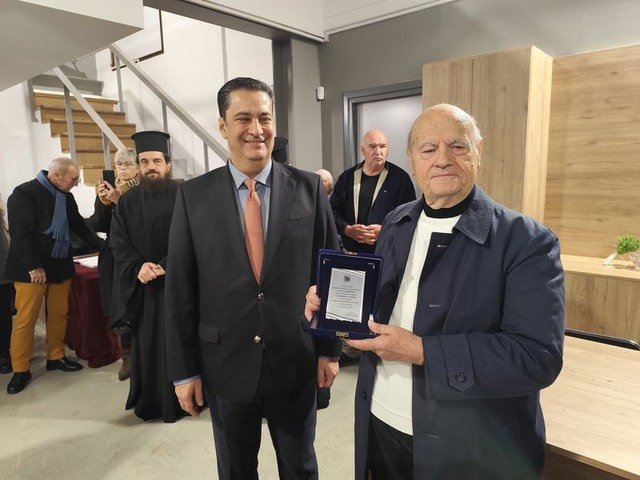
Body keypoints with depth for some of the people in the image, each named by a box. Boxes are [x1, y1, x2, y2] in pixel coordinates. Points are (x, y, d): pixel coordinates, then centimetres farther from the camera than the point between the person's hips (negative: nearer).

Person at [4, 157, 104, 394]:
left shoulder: (66, 197, 9)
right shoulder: (24, 194, -12)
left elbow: (80, 226, 18)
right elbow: (20, 234, -16)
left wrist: (104, 246, 12)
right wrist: (33, 267, -18)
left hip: (60, 266, 7)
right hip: (31, 270, -6)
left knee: (59, 315, 12)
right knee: (25, 319, 1)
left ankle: (55, 357, 28)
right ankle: (21, 370, 14)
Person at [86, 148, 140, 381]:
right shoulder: (107, 189, 10)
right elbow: (97, 225, 3)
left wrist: (119, 200, -22)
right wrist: (103, 201, -13)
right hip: (115, 259, 4)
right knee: (120, 309, 7)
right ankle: (127, 357, 21)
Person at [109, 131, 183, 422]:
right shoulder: (128, 201, 8)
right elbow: (118, 243, 4)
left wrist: (166, 266, -19)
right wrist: (138, 267, -13)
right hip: (141, 285, 3)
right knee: (146, 344, 11)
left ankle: (179, 399, 21)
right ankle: (149, 402, 27)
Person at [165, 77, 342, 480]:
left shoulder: (308, 188, -5)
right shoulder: (194, 195, -5)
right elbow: (180, 288, -3)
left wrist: (330, 349, 1)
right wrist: (183, 370, -1)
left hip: (296, 363, 0)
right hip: (225, 365, 1)